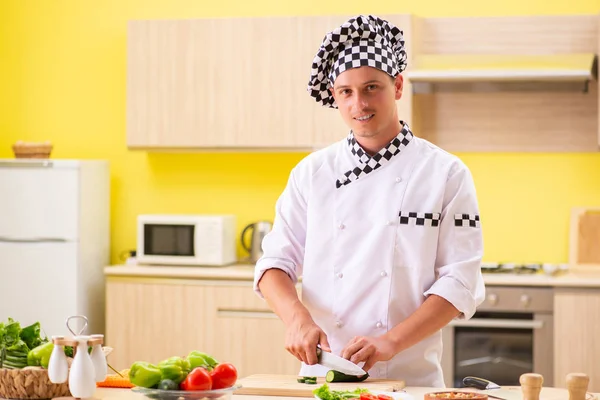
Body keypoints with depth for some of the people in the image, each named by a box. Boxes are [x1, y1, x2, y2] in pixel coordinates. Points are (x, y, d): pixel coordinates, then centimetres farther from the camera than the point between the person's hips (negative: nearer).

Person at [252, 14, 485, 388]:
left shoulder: (447, 174, -2)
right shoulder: (312, 173, 6)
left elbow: (459, 282, -6)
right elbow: (276, 262, 6)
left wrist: (391, 342, -18)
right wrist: (298, 317, -14)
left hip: (410, 377, -2)